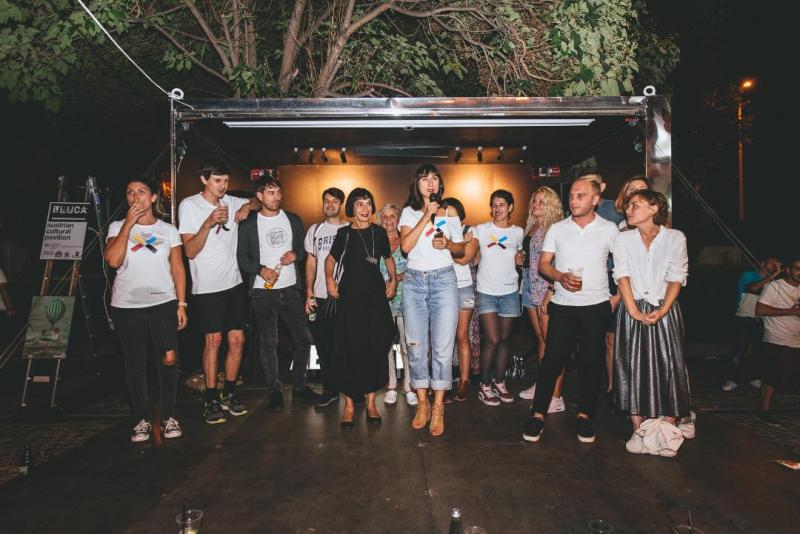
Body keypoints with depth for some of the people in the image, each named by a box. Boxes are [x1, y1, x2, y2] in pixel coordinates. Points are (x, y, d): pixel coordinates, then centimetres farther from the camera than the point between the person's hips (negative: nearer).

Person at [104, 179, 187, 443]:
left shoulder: (168, 230, 7)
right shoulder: (117, 227, 5)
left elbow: (178, 269, 6)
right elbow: (113, 260, -13)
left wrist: (181, 304, -1)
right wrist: (128, 224, -12)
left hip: (163, 304, 0)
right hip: (126, 307, 0)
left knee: (169, 360, -3)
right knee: (135, 363, 7)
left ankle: (168, 416, 13)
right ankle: (142, 419, 19)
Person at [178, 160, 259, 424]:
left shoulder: (232, 202, 5)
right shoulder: (189, 205, -6)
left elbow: (258, 201, 23)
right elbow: (190, 251, -10)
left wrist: (248, 206, -1)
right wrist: (209, 223, -24)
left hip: (234, 283, 4)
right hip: (207, 286, -4)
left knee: (237, 339, 5)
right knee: (213, 340, -3)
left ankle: (230, 393, 20)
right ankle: (212, 400, 10)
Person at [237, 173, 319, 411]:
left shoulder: (293, 220, 9)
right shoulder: (249, 225, 0)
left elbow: (304, 249, 15)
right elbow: (242, 257, 0)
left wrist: (295, 254, -7)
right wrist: (261, 269, -17)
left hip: (290, 289, 3)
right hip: (263, 291, -3)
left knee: (303, 337, 4)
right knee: (268, 342, 4)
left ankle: (299, 386, 21)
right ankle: (274, 390, 18)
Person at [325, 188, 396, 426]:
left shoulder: (379, 232, 8)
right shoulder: (344, 233, 3)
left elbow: (388, 258, 21)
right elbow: (331, 259, 14)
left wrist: (393, 279, 7)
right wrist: (329, 278, -2)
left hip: (376, 294, 2)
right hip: (350, 295, -2)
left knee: (376, 346, 2)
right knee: (350, 347, -3)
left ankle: (371, 402, 15)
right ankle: (349, 402, 9)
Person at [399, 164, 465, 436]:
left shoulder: (450, 213, 11)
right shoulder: (409, 212, 8)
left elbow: (461, 250, 16)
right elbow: (405, 245, -7)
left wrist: (447, 244, -5)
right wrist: (426, 216, -11)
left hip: (443, 280, 0)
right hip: (414, 281, 1)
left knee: (443, 346, -4)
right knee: (416, 345, 3)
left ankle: (438, 407, 7)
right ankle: (422, 404, 17)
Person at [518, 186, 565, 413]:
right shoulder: (531, 227, 16)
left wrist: (550, 292, -19)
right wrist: (520, 259, 6)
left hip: (547, 289, -8)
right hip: (530, 288, 8)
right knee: (541, 339, 16)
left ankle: (556, 396, -3)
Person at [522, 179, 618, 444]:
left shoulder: (609, 229, 1)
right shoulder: (557, 229, 4)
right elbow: (543, 263, 4)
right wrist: (561, 277, -13)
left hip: (597, 306, 0)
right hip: (562, 305, 0)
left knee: (591, 361, 8)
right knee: (552, 359, -1)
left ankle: (584, 415, 22)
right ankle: (537, 415, 8)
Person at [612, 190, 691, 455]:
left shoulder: (675, 238, 0)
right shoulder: (623, 239, 4)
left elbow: (676, 278, -4)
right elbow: (622, 276, -4)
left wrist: (662, 310, -16)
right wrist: (634, 311, -15)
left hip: (665, 311, -1)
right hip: (633, 311, 1)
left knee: (669, 367, 0)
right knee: (634, 367, 1)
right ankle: (638, 430, 11)